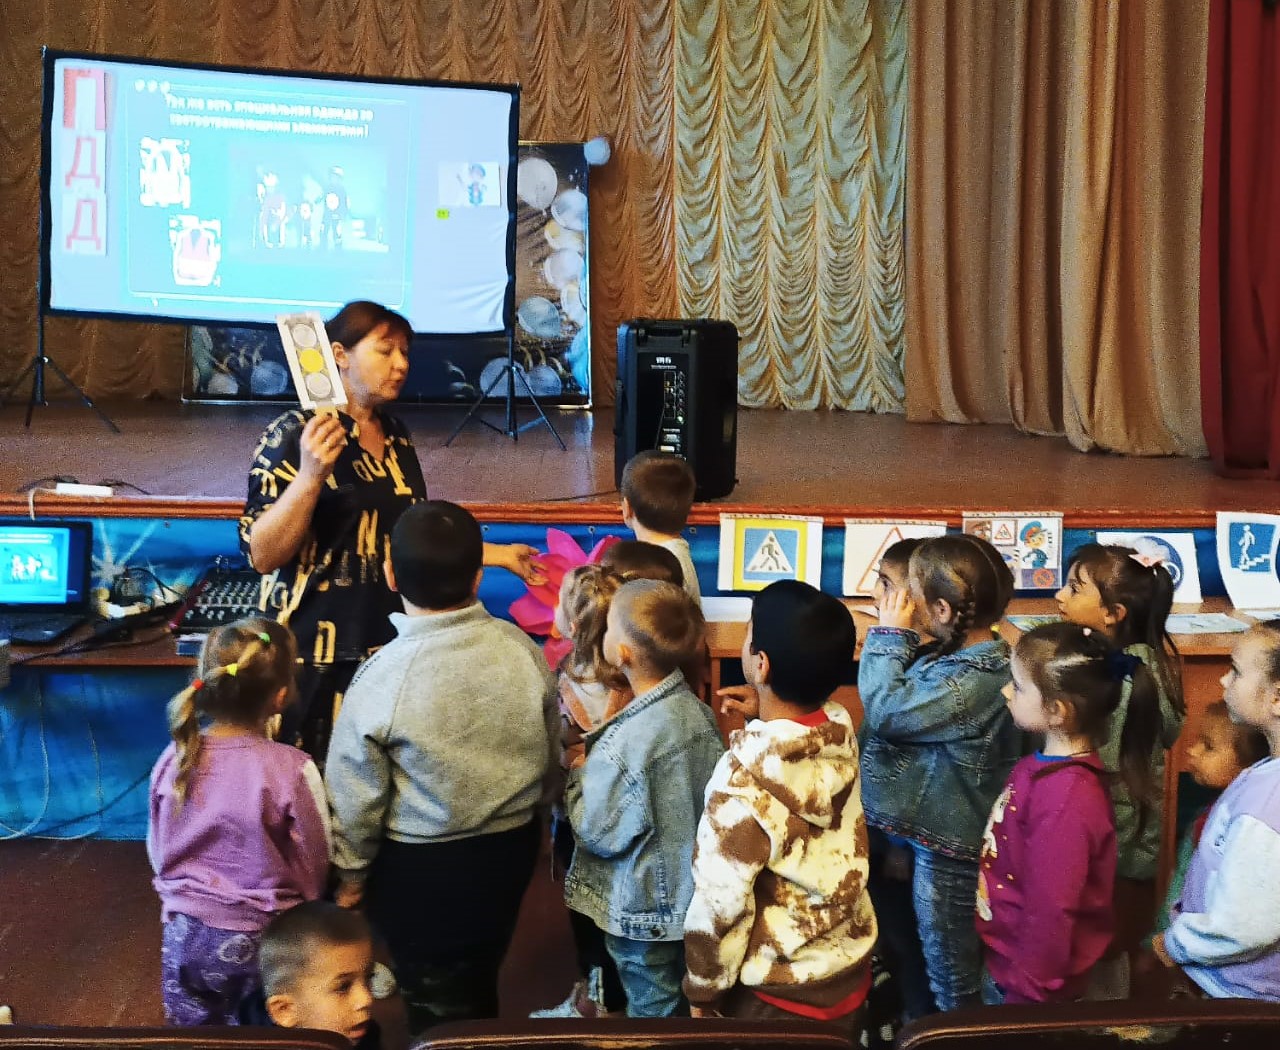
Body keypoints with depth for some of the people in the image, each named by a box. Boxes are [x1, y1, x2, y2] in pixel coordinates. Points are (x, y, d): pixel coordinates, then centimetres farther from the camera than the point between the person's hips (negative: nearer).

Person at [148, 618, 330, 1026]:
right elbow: (315, 869, -10)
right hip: (263, 941, -3)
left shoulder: (174, 759, -11)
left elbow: (158, 854, 3)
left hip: (185, 935, 3)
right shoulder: (292, 770, -22)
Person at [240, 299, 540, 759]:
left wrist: (499, 554, 19)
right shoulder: (295, 435, -10)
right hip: (319, 655, -6)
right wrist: (310, 476, -28)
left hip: (390, 646, 6)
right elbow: (263, 556, -17)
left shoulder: (396, 436, 11)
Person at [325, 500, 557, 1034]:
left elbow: (356, 796, -13)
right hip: (512, 848, 4)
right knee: (481, 984, 27)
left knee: (439, 1011, 15)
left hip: (421, 868, -4)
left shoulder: (383, 676, -24)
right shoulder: (522, 648, -12)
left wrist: (351, 873, 3)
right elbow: (550, 751, 3)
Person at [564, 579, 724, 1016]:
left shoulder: (625, 742, -29)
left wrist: (578, 774, -6)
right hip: (693, 894, 7)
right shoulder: (699, 711, -7)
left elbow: (599, 834, -21)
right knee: (687, 1004, 24)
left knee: (653, 1011, 12)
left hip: (644, 911, -7)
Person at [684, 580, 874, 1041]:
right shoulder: (841, 731, -12)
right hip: (851, 967, 6)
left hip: (778, 994, -6)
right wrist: (763, 715, 7)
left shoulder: (745, 780, -29)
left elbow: (720, 904, -21)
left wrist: (702, 991, -7)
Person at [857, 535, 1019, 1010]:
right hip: (932, 832, 10)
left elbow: (887, 710, -25)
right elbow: (907, 690, 8)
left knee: (951, 973, 11)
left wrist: (891, 633, -18)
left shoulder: (971, 683, -30)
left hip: (946, 851, -10)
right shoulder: (960, 655, 0)